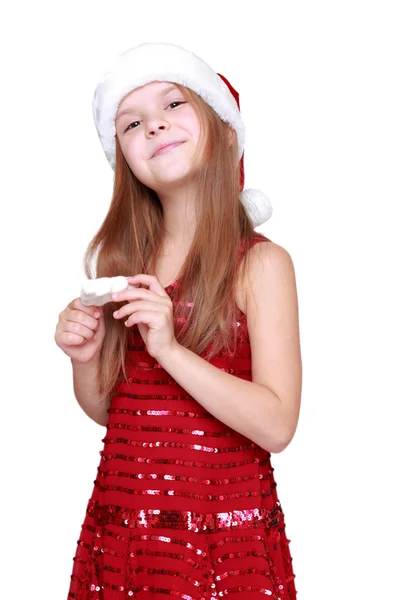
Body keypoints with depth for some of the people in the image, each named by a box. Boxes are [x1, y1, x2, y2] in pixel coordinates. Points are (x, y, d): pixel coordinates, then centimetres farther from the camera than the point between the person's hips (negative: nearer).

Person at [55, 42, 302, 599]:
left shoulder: (262, 263, -10)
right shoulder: (120, 260, 2)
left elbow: (277, 425, -16)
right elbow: (105, 409, 10)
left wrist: (169, 348, -23)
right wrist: (84, 358, -10)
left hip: (223, 534, -4)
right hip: (117, 522, 4)